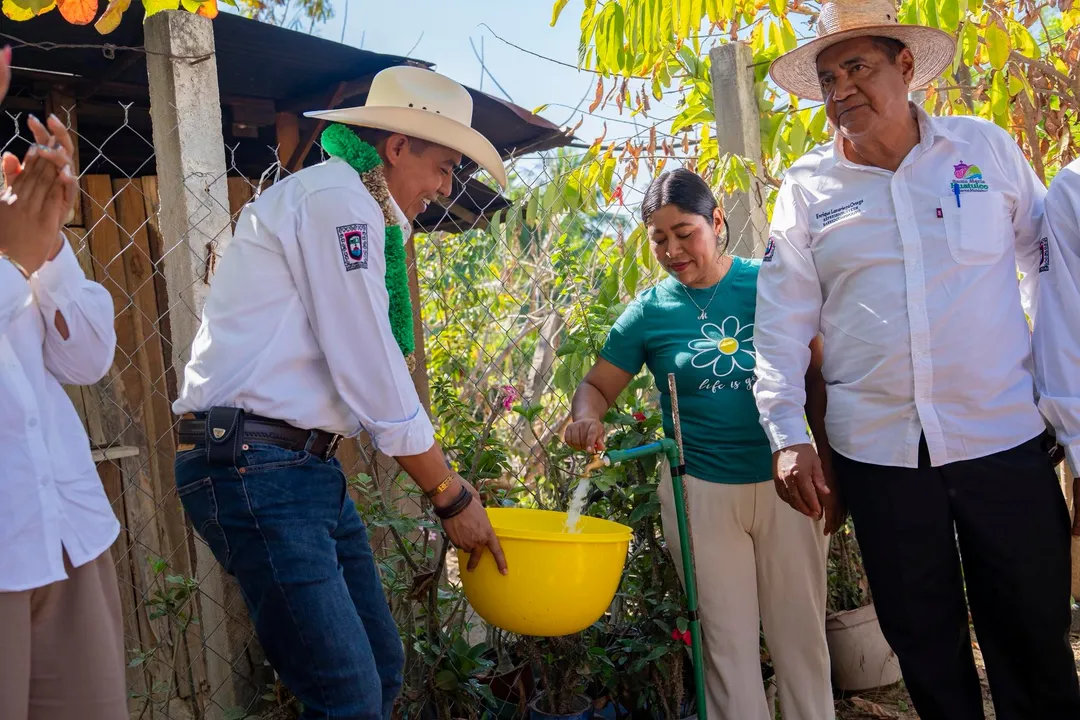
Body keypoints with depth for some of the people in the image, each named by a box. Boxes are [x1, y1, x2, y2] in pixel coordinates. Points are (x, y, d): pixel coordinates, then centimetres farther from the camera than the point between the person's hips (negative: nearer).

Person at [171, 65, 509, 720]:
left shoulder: (364, 215, 20)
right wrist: (452, 497, -5)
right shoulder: (337, 199, -12)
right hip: (256, 467, -10)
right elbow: (374, 379, -15)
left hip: (310, 465, 10)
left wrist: (447, 477, 16)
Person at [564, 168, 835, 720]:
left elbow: (817, 378, 0)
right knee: (728, 644, 9)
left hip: (784, 484, 0)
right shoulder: (650, 310, -1)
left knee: (801, 640, 10)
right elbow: (597, 385, 4)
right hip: (700, 490, 0)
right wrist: (587, 418, -19)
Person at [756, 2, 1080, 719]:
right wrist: (787, 435, -4)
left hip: (1006, 439, 0)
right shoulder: (807, 187, 3)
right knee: (924, 643, 12)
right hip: (877, 451, 0)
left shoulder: (988, 148, 4)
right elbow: (781, 322, 3)